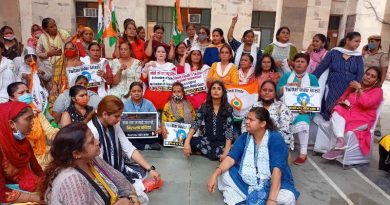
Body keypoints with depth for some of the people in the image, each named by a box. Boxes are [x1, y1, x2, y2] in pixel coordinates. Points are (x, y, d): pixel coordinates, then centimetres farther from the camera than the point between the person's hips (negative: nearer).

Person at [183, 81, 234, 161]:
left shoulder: (228, 108, -6)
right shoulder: (204, 107, -1)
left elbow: (229, 129, -14)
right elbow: (195, 124, -11)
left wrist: (226, 152, -25)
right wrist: (187, 142, -27)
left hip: (222, 142, -2)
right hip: (207, 139, 2)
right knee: (191, 142, -26)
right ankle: (217, 152, -4)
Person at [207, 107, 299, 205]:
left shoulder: (275, 139, -18)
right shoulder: (244, 137, -2)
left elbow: (277, 169, -28)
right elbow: (231, 158, -10)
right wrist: (215, 174, -29)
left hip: (270, 183, -4)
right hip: (247, 181, 4)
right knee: (223, 174, -13)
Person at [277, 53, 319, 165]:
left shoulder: (312, 78, 13)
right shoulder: (286, 75, 15)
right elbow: (278, 92, 5)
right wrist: (289, 86, -9)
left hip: (304, 109, 0)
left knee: (302, 120, -33)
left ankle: (303, 152, -25)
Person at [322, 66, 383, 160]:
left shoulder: (378, 91, 5)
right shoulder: (354, 86, 21)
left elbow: (366, 103, -15)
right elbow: (341, 100, 19)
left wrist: (359, 89, -8)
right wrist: (344, 102, -4)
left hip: (362, 120, -4)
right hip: (347, 114, 4)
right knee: (337, 112, -31)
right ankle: (340, 140, -43)